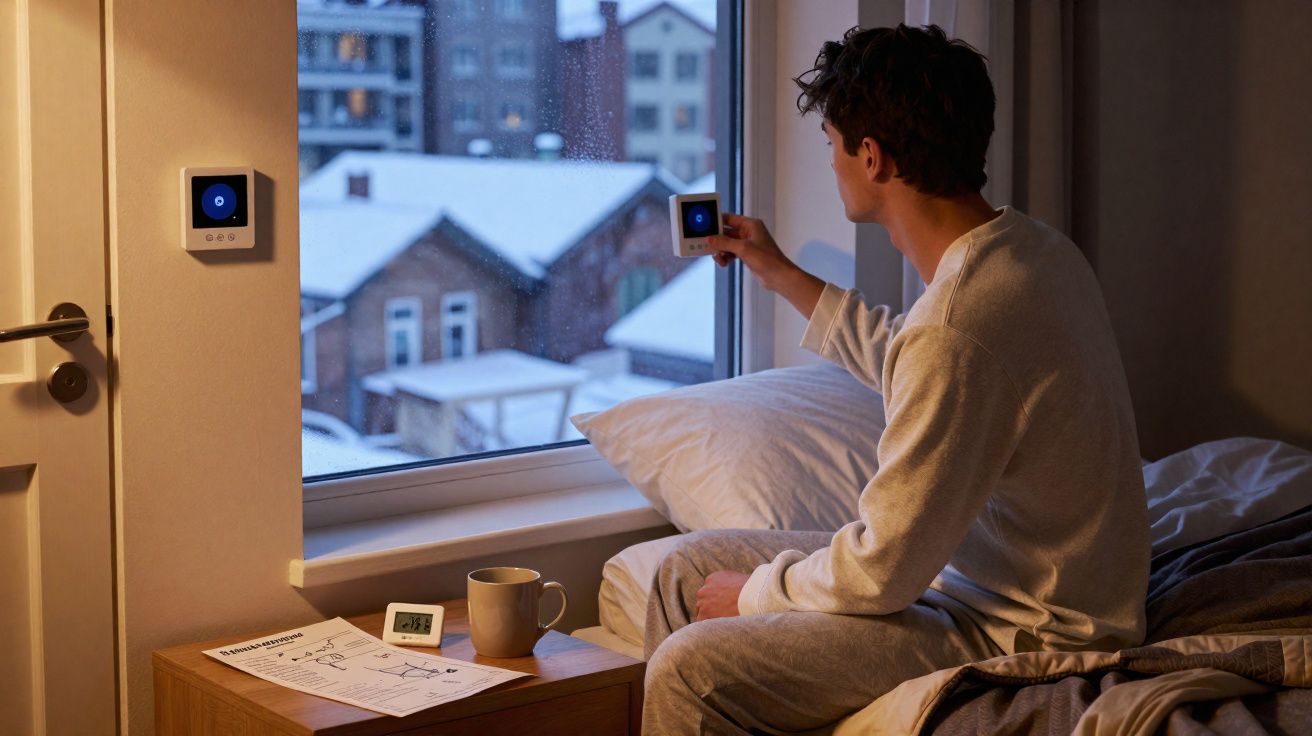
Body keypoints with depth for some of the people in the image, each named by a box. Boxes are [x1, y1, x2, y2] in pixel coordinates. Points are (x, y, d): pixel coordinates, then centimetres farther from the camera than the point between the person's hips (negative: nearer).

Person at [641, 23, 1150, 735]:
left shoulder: (960, 320, -30)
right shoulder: (1021, 245, 1)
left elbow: (882, 574, -24)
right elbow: (903, 362, 24)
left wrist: (755, 594, -5)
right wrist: (778, 272, 30)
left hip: (1024, 631, -10)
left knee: (688, 672, -19)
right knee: (689, 567, 12)